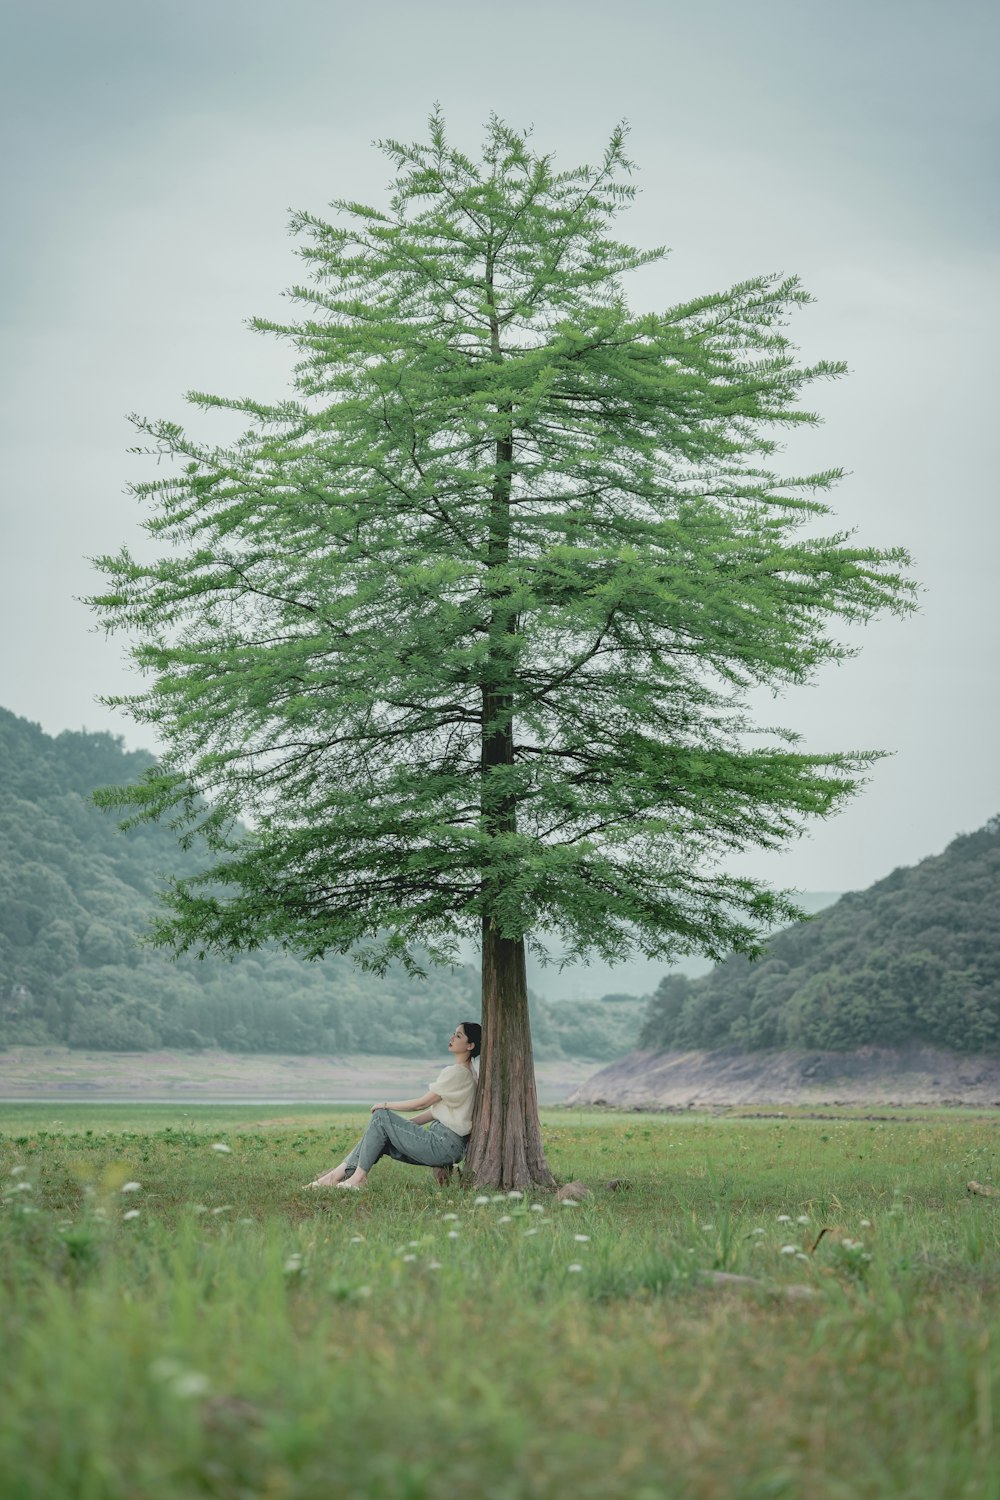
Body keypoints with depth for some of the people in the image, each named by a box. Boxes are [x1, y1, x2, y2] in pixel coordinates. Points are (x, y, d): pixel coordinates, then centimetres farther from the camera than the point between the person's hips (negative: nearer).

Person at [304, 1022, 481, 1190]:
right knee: (381, 1137, 5)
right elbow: (435, 1110, 20)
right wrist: (400, 1125, 14)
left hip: (445, 1145, -9)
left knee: (381, 1117, -9)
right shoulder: (464, 1072, 18)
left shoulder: (457, 1072, -13)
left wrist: (387, 1105, 1)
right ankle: (339, 1173, 0)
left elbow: (422, 1103, -12)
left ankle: (358, 1176, -7)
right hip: (443, 1142, 9)